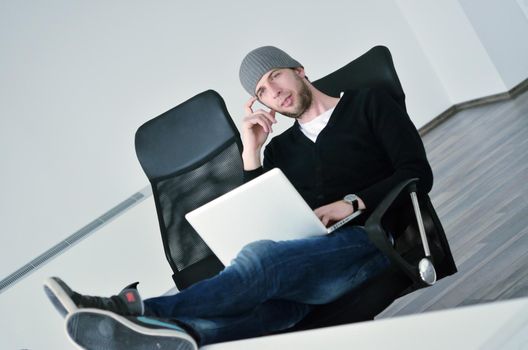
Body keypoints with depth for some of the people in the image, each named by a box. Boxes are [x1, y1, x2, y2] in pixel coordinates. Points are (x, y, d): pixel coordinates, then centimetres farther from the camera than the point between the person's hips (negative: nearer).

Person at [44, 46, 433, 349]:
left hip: (372, 240, -4)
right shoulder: (281, 148, 26)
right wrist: (252, 153, 7)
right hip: (310, 264, 4)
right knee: (262, 297, -34)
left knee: (261, 258, -34)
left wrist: (352, 203, -10)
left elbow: (417, 172, 3)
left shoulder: (368, 103, 14)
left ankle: (136, 311, -43)